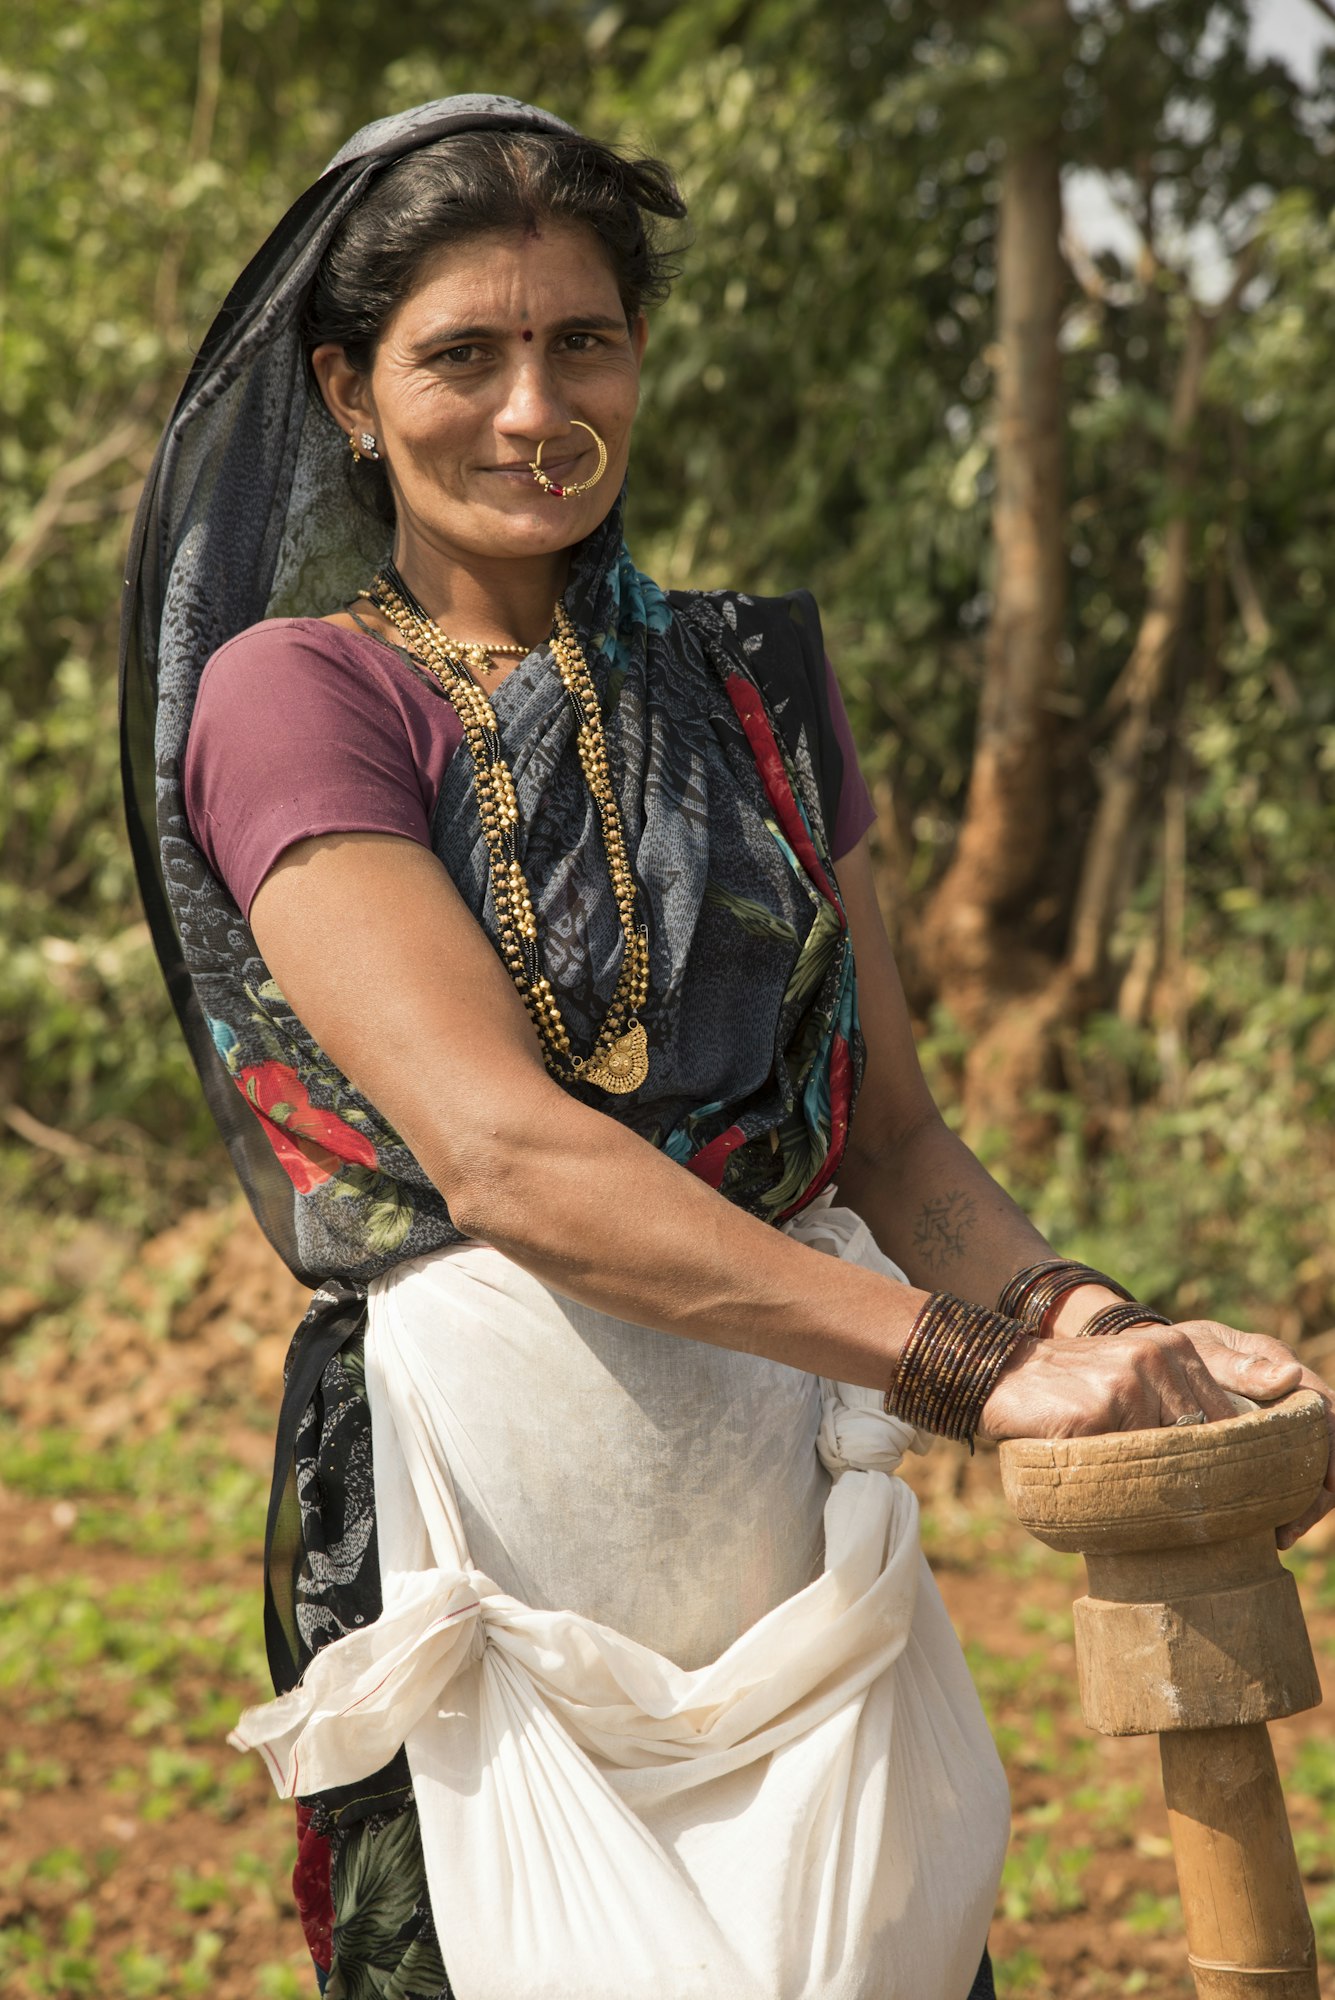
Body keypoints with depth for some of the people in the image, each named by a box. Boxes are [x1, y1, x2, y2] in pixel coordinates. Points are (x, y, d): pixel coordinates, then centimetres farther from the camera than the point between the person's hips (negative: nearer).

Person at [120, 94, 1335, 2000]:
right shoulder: (294, 696, -5)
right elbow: (502, 1154, -19)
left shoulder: (754, 683, 12)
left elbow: (894, 1131, 11)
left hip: (796, 1482, 5)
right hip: (483, 1505, -4)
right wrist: (969, 1358, -26)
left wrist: (1098, 1331, -10)